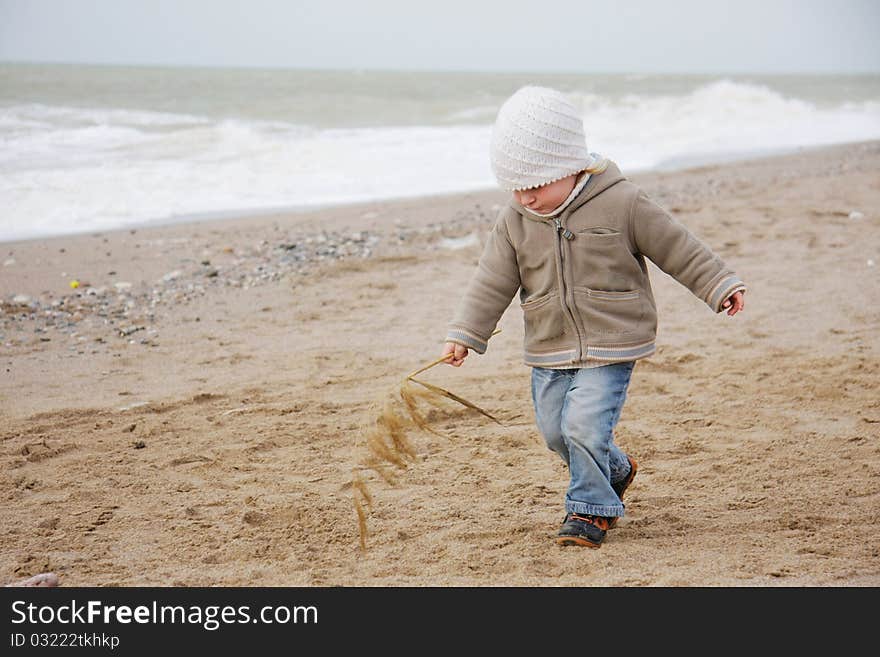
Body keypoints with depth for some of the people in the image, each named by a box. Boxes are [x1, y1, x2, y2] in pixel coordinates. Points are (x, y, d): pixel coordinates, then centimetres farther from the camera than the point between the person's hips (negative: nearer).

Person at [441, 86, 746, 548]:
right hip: (549, 350, 5)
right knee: (555, 431, 12)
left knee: (584, 425, -16)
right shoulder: (514, 221, -1)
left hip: (610, 346, -5)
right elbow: (492, 281, 2)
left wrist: (721, 285, -4)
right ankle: (615, 471, 39)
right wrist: (463, 334, -4)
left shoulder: (622, 204, -13)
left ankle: (591, 509, 5)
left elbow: (677, 248, -5)